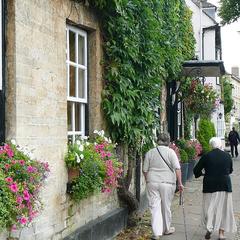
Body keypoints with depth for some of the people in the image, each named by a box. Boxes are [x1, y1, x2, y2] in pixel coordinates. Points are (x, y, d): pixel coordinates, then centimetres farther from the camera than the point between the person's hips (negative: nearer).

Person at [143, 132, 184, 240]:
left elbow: (145, 170, 8)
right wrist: (180, 183, -7)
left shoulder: (150, 152, 5)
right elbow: (177, 168, -11)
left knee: (155, 207, 2)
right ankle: (166, 229, 30)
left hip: (152, 182, 2)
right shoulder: (170, 152, -4)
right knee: (166, 207, 13)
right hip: (167, 183, -2)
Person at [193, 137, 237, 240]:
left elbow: (196, 171, -1)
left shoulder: (206, 156, -6)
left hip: (210, 186, -1)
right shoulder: (227, 156, 0)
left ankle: (209, 228, 0)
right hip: (225, 186, 2)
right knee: (223, 208, 10)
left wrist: (204, 173, 19)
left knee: (209, 208, 9)